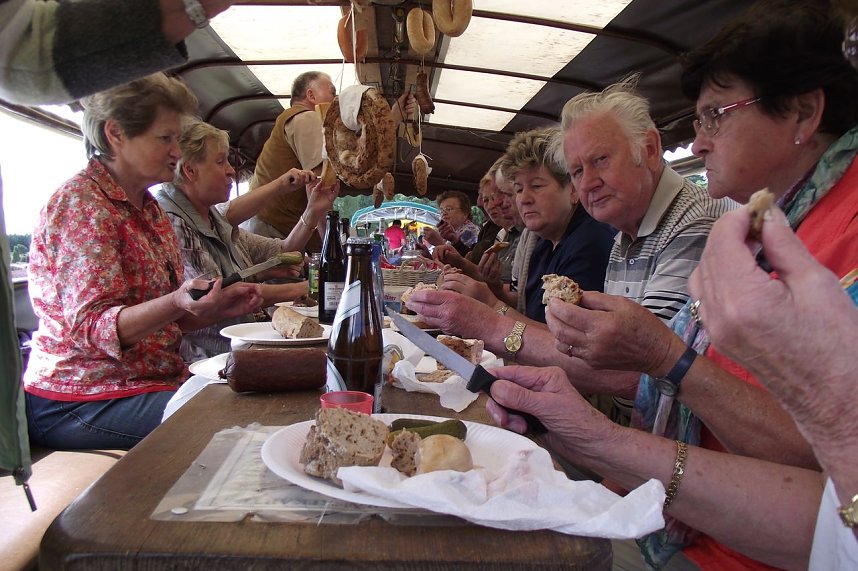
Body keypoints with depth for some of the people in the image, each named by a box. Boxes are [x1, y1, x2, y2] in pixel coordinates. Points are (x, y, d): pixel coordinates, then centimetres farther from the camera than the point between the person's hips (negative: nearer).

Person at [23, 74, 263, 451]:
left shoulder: (148, 207, 13)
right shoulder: (81, 203, -13)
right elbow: (90, 325, -19)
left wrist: (219, 307, -1)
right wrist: (177, 303, -36)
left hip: (153, 379, 8)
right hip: (81, 402, -8)